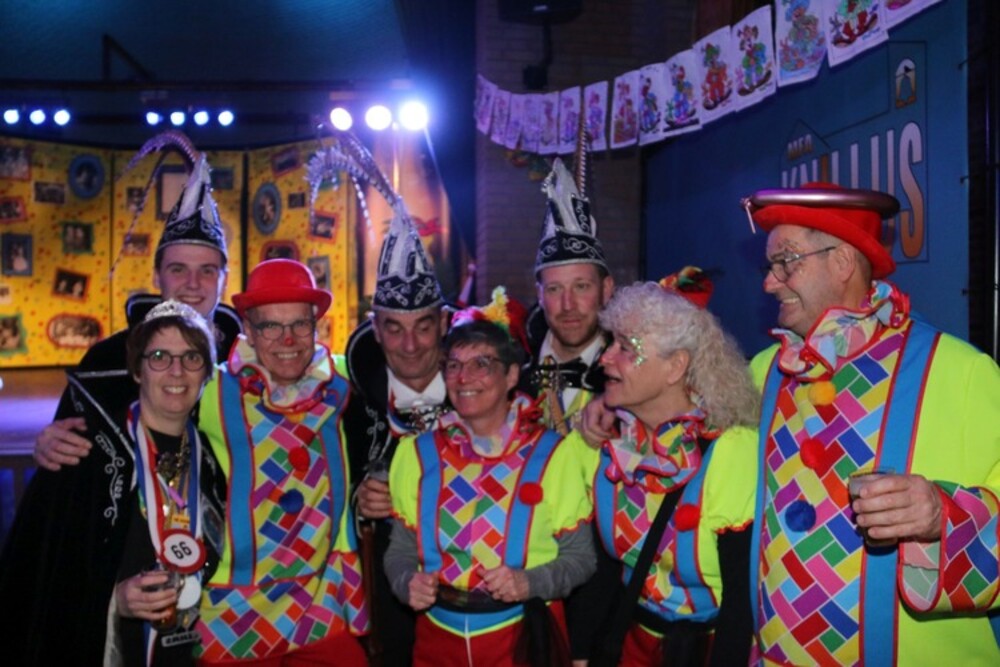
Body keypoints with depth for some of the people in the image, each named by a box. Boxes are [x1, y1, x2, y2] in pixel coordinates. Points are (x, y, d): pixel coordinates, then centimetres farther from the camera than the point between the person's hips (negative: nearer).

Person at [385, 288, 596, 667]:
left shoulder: (551, 454, -8)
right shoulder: (418, 452, 2)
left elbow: (580, 556, -4)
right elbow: (401, 548, 7)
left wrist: (530, 582, -20)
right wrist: (407, 582, -13)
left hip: (523, 637, -2)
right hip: (438, 636, 3)